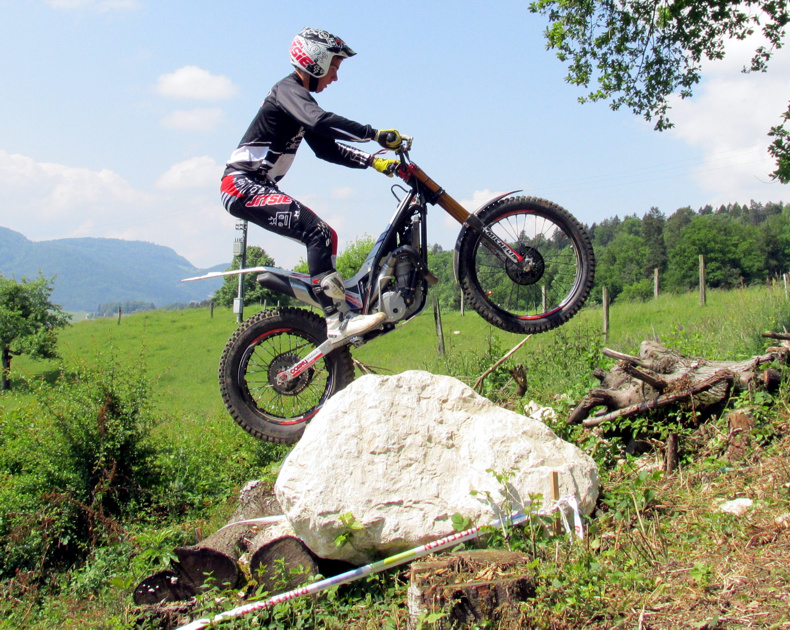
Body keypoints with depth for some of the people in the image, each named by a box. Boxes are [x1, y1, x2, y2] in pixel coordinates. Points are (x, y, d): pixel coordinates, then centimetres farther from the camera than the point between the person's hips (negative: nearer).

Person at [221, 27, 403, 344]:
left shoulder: (300, 97, 20)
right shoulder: (288, 89, -11)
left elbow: (327, 149, 18)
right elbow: (322, 122, -32)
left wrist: (373, 161, 7)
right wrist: (376, 134, -33)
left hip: (257, 187, 10)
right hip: (243, 185, -10)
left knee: (322, 237, 7)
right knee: (319, 232, -24)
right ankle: (338, 321, -28)